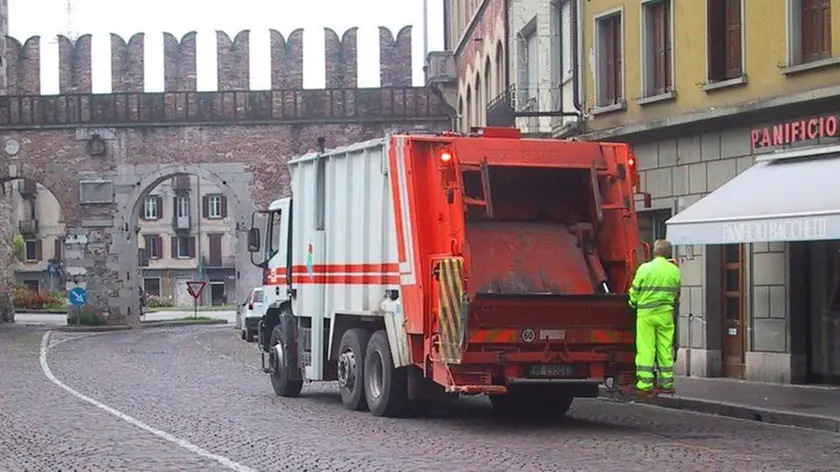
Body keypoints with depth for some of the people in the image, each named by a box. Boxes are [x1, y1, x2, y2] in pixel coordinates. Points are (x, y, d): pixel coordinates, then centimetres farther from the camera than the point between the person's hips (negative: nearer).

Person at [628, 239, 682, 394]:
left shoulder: (644, 269, -8)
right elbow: (676, 293, 13)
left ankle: (645, 383, -4)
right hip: (666, 314, 3)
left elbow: (635, 292, 0)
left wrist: (634, 303, 20)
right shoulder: (675, 270, 2)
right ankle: (667, 382, 12)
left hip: (646, 313, -3)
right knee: (666, 348, 9)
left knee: (645, 348, -1)